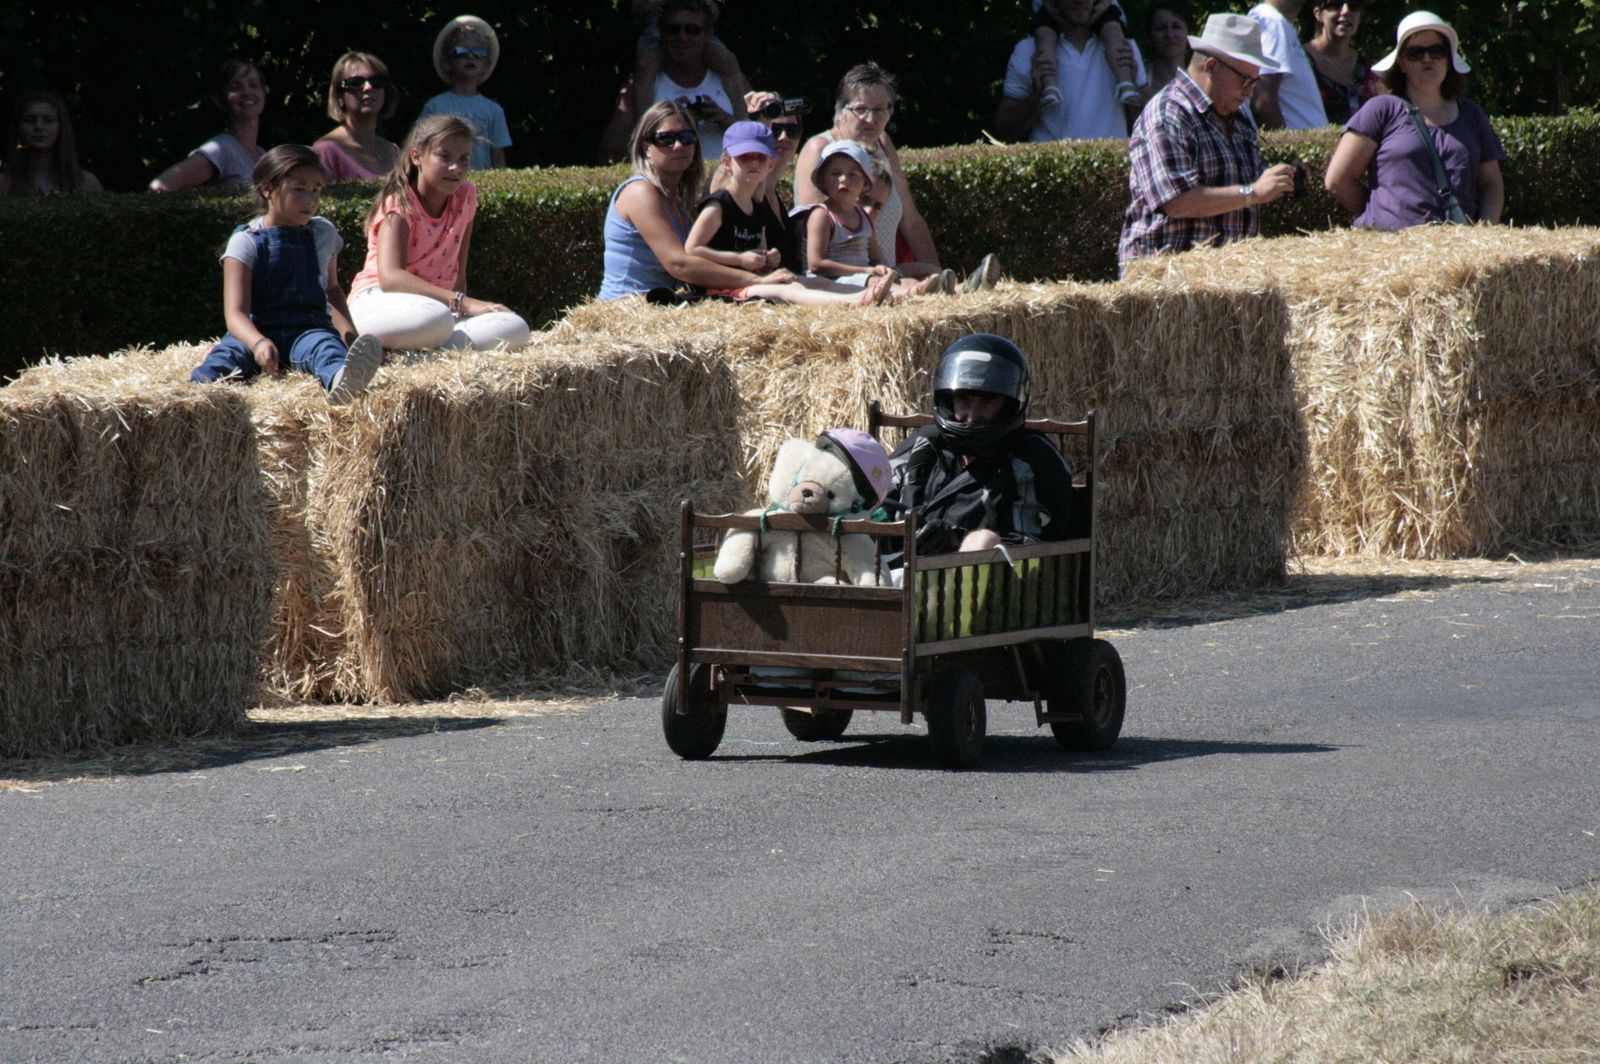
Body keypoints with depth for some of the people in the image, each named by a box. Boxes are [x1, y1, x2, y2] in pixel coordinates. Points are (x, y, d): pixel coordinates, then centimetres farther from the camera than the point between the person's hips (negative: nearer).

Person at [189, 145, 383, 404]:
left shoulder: (324, 234, 14)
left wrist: (348, 331, 19)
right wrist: (258, 343, -33)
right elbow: (235, 312, -13)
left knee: (325, 344, -37)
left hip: (309, 327, 1)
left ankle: (341, 381, -72)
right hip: (257, 332, -1)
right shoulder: (246, 241, -1)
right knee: (228, 353, -36)